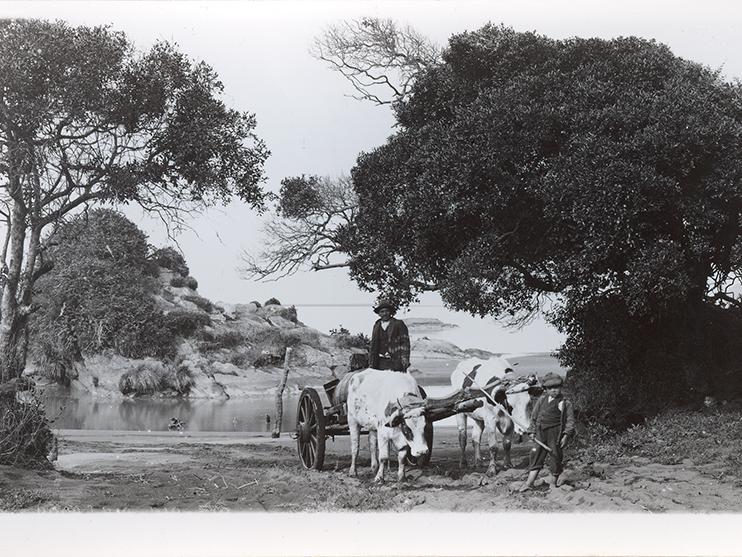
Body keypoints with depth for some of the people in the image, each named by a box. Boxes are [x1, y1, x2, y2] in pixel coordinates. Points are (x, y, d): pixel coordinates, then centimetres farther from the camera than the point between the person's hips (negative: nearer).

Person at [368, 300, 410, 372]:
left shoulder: (399, 324, 4)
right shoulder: (377, 326, 17)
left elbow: (405, 342, -1)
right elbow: (373, 346, 19)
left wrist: (405, 358, -12)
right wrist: (371, 364, 14)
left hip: (396, 362, -4)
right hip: (381, 363, 4)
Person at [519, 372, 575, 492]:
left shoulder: (565, 403, -1)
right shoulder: (542, 399, 11)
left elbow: (570, 420, -4)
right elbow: (534, 415, 16)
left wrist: (566, 435, -15)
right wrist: (532, 431, 10)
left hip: (555, 432, -3)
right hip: (540, 432, 3)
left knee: (555, 456, 3)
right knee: (536, 455, 1)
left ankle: (553, 481, 20)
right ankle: (529, 482, 1)